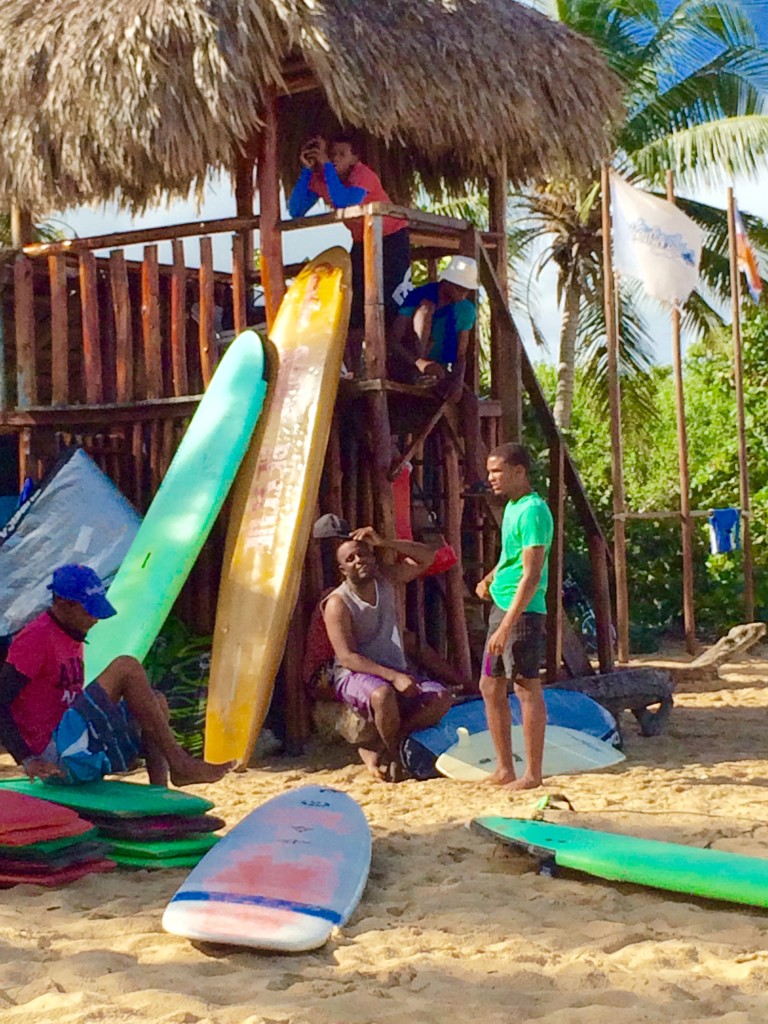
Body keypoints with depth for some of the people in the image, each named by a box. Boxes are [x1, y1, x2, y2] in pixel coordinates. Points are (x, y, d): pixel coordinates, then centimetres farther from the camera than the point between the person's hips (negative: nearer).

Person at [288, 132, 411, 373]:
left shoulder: (363, 175, -26)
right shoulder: (320, 178, -9)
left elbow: (345, 203, -45)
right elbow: (296, 211, -18)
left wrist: (326, 165, -40)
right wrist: (307, 170, -23)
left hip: (392, 237, -6)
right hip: (362, 241, 6)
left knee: (390, 302, -16)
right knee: (353, 307, 3)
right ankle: (353, 369, 11)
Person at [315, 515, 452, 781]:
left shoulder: (386, 581, 6)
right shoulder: (338, 603, -11)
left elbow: (427, 557, 6)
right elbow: (347, 657, -18)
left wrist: (383, 543, -7)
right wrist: (393, 677, -28)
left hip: (395, 672, 6)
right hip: (354, 676, -6)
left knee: (441, 698, -19)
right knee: (383, 694, -40)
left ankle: (379, 751, -11)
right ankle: (393, 755, -11)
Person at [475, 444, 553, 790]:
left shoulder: (532, 511, -16)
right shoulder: (512, 507, 14)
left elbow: (531, 576, -21)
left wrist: (506, 626, -24)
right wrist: (490, 579, 11)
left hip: (523, 611, -10)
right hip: (502, 606, 10)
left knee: (527, 689, -4)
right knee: (490, 687, 13)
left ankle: (532, 774, 4)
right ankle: (504, 769, 21)